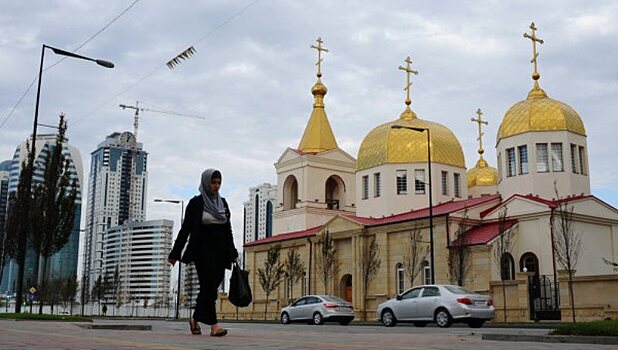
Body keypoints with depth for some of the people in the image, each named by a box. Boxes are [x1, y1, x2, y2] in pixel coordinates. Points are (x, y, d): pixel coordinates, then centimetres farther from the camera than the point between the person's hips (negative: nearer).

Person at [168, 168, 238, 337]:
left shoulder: (223, 203, 12)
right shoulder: (196, 203, -3)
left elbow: (228, 230, 15)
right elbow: (185, 229, -4)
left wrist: (233, 253, 11)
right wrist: (175, 254, -5)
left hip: (220, 252, 5)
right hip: (203, 251, -5)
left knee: (210, 288, 8)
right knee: (209, 287, -9)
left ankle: (195, 319, 25)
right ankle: (213, 326, -8)